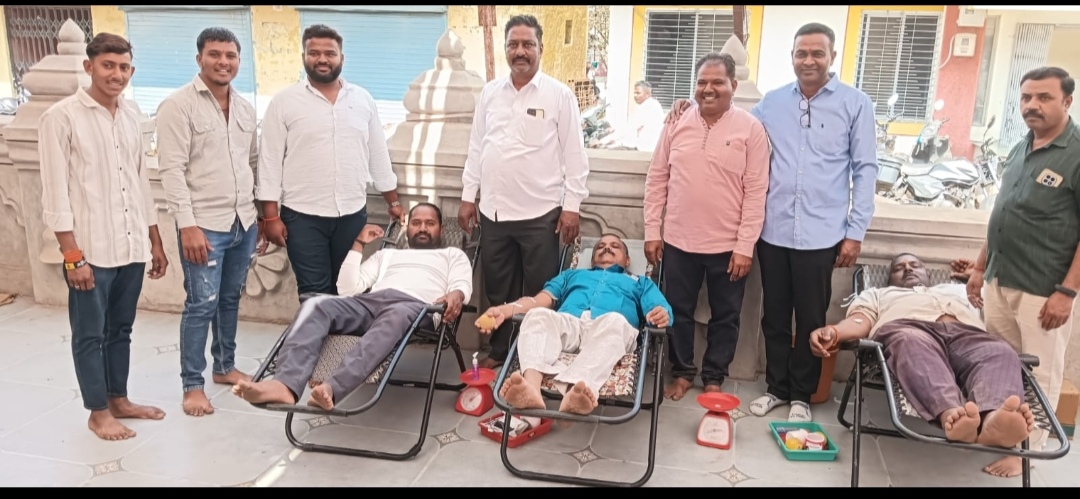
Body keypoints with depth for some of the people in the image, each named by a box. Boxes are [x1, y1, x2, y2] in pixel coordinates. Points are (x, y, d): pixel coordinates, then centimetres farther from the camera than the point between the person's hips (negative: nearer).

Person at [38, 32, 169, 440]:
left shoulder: (131, 116, 9)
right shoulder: (62, 116, -8)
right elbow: (55, 192, -11)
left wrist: (155, 242, 14)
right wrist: (72, 255, -15)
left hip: (132, 247, 6)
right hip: (90, 251, -5)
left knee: (120, 330, 17)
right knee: (90, 335, 8)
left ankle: (119, 400, 31)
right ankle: (99, 412, 21)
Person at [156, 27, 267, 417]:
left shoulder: (245, 108, 11)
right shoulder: (179, 105, -8)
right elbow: (172, 170, -13)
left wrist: (262, 215, 15)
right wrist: (187, 224, -19)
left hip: (244, 223, 6)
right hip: (204, 225, -6)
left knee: (231, 299, 16)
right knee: (201, 304, -2)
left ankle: (225, 366, 32)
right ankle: (192, 385, 11)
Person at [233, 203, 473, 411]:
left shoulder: (453, 255, 32)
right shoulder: (386, 254, 38)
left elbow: (463, 285, 9)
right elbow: (348, 289, 24)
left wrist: (456, 294, -15)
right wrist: (358, 244, 24)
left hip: (415, 306, -3)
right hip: (369, 301, 4)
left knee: (395, 316, -41)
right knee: (315, 304, -26)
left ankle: (332, 389, -58)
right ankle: (286, 385, -47)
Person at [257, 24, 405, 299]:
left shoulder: (363, 99, 7)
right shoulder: (284, 102, -2)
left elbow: (378, 155, 12)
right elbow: (270, 161, -3)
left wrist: (394, 202, 12)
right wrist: (271, 216, -7)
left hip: (353, 214, 3)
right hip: (303, 216, -2)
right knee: (315, 293, 1)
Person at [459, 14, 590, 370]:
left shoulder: (559, 94, -4)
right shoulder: (490, 92, 9)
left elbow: (574, 154, -4)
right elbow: (476, 147, 13)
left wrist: (571, 206, -9)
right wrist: (468, 196, 10)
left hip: (540, 213, -4)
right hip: (493, 210, 4)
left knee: (539, 294, 5)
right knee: (498, 291, 14)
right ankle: (499, 352, 30)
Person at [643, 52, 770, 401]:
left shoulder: (750, 128, -6)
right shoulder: (677, 123, 2)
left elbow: (756, 191, -7)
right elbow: (657, 179, 5)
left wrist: (745, 246, -10)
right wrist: (652, 230, 1)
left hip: (728, 245, -2)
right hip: (679, 241, 2)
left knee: (725, 316, 12)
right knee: (679, 311, 14)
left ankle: (714, 378, 30)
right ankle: (682, 372, 32)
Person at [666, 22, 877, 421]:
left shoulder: (855, 104, -1)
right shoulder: (773, 101, 7)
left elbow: (865, 170, 0)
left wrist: (855, 231, -4)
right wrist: (693, 105, 6)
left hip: (821, 234, -2)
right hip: (774, 231, 3)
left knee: (810, 320, 10)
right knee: (774, 316, 13)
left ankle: (802, 395, 28)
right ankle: (776, 387, 31)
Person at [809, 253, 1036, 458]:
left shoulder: (960, 290, 45)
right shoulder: (878, 294, 37)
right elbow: (860, 320, 12)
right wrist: (833, 332, -8)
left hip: (967, 333, 3)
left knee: (1001, 353, -33)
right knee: (913, 343, -39)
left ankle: (992, 419, -62)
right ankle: (950, 414, -64)